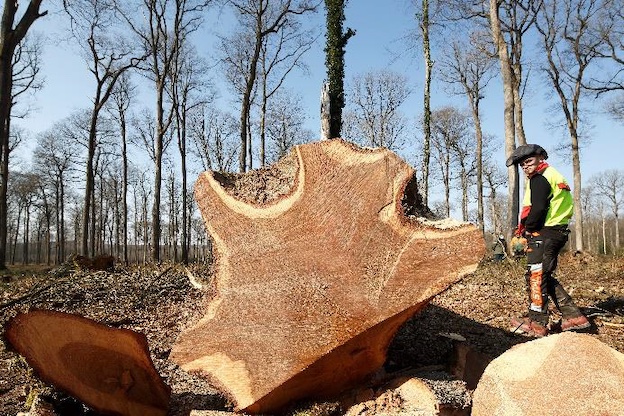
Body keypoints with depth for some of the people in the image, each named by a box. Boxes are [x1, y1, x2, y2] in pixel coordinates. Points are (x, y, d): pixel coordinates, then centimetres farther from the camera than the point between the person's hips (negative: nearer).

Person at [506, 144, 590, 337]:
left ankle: (537, 323, -3)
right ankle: (573, 316, 14)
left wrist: (525, 228, -6)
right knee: (545, 276, 14)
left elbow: (538, 209, -21)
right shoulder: (554, 175, 22)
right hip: (557, 232, 10)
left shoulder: (540, 178, -10)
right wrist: (529, 228, 13)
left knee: (535, 276, -6)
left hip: (543, 233, -10)